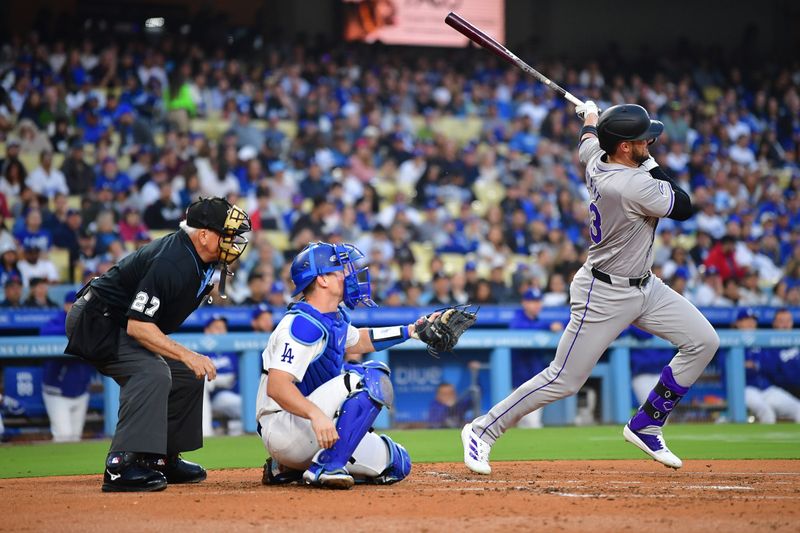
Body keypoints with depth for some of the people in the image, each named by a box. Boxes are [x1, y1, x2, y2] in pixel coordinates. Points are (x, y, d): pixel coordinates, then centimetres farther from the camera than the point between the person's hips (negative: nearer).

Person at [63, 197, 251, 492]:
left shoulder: (200, 261, 0)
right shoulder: (169, 263, -30)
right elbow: (137, 326, -33)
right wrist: (188, 355, -35)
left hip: (120, 326, 11)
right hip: (96, 321, -11)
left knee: (187, 374, 9)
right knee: (153, 373, -30)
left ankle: (164, 459, 16)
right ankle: (121, 466, -33)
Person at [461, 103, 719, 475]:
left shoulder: (596, 159, -2)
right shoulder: (634, 186, -30)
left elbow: (587, 141, 24)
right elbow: (683, 207, -15)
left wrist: (590, 115, 45)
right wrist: (651, 165, -6)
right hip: (605, 294, -10)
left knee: (703, 342, 4)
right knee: (563, 380, -3)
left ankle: (645, 427, 14)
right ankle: (482, 430, 12)